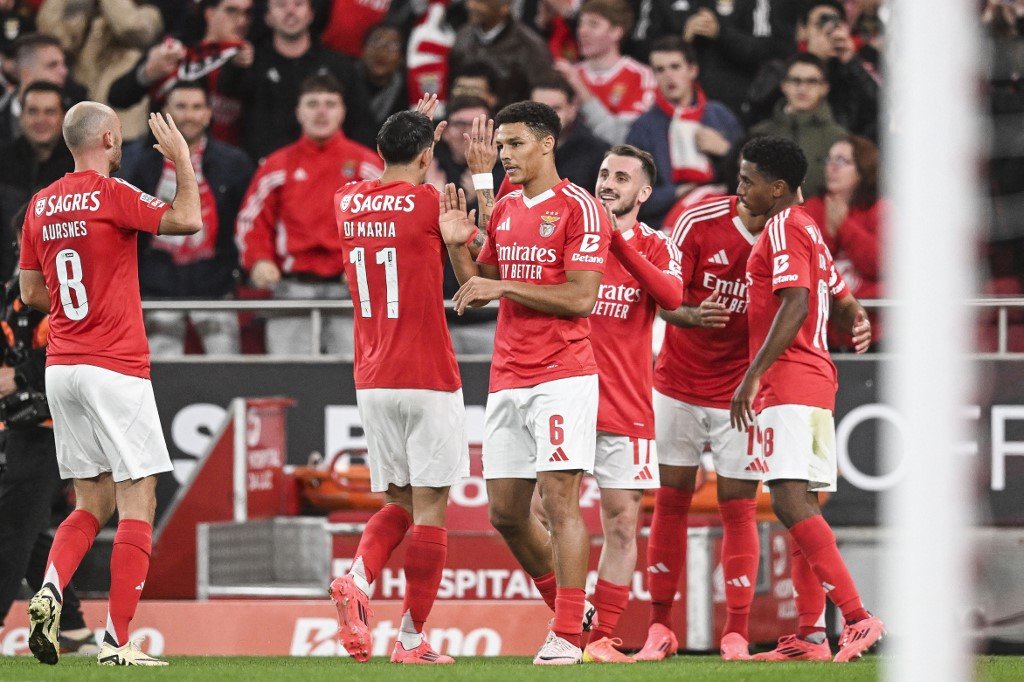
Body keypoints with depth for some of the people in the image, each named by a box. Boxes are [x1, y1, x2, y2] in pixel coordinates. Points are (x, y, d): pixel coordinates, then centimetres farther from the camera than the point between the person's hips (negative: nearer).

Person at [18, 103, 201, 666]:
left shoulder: (41, 205, 10)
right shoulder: (111, 195, -10)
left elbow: (31, 292, 16)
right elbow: (187, 220, -10)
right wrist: (181, 157, 1)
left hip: (61, 367, 7)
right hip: (116, 367, -7)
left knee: (91, 504, 15)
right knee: (137, 503, -2)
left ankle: (49, 592, -11)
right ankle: (117, 641, -7)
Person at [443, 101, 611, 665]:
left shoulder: (578, 208, -6)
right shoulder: (502, 213, 16)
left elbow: (581, 297, -14)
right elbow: (475, 291, 21)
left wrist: (504, 286, -15)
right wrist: (459, 247, 4)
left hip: (562, 375, -8)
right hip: (507, 380, 8)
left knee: (559, 499, -11)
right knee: (505, 512, 7)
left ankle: (568, 636, -10)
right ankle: (568, 610, 23)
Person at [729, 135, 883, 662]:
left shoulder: (783, 228, -9)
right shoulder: (807, 229, 23)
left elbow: (796, 305, -21)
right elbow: (841, 303, 30)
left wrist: (752, 376, -22)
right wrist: (857, 321, 11)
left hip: (787, 382, -10)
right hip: (817, 382, 10)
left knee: (791, 502, -18)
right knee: (801, 505, 8)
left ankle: (858, 618, -26)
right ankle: (809, 636, 7)